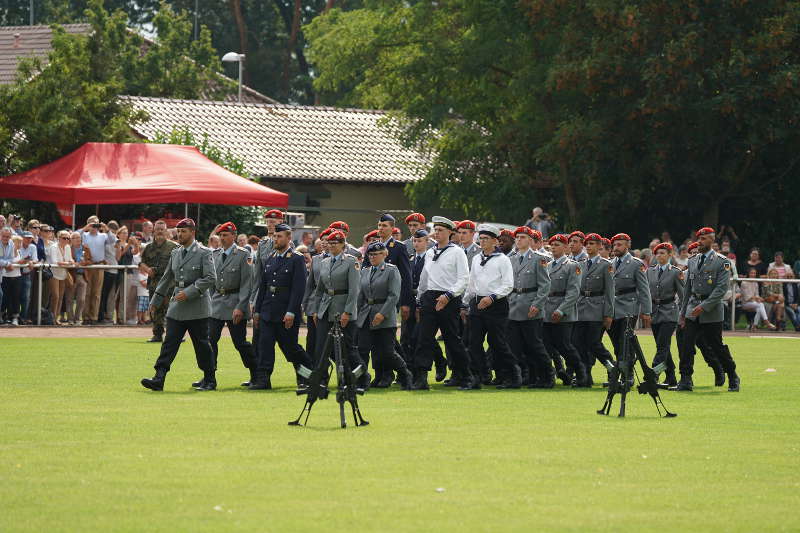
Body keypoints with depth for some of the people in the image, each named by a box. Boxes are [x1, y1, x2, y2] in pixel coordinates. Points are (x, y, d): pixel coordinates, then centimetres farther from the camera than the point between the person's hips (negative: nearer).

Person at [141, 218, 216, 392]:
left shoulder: (204, 253, -5)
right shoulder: (175, 253, 14)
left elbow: (211, 278, -14)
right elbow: (167, 278, 22)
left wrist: (189, 292, -19)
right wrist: (155, 300, 21)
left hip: (197, 306, -6)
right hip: (177, 306, 6)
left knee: (202, 345, 2)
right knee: (169, 342, -4)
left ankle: (210, 381, 13)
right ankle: (159, 379, -10)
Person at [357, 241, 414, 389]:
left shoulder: (392, 270, -3)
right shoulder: (365, 272, 14)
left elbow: (394, 296, -11)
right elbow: (360, 296, 16)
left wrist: (383, 314, -18)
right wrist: (355, 314, 7)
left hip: (386, 318, -5)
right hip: (366, 318, 5)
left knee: (387, 352, -5)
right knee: (362, 349, -3)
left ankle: (405, 376, 15)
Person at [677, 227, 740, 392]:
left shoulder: (722, 262, -5)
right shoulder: (693, 261, 13)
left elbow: (722, 288, -13)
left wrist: (704, 306, -20)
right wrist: (682, 314, 15)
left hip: (711, 312, -5)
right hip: (692, 311, 5)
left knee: (717, 346, 1)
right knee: (686, 345, -7)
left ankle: (733, 378, 19)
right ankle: (686, 381, -4)